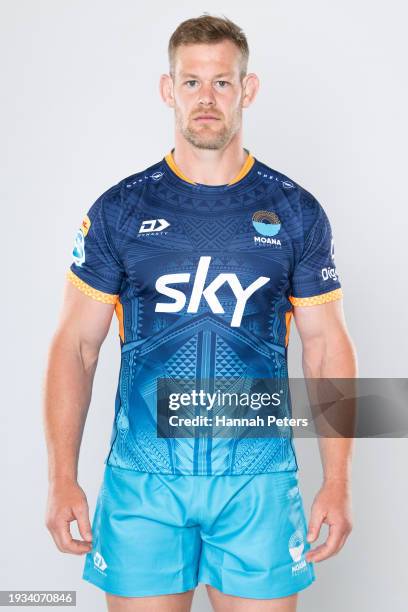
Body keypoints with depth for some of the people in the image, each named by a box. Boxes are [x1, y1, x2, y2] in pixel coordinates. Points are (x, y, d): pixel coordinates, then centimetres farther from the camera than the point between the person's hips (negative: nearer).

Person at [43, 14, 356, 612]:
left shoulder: (295, 212, 3)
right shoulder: (119, 209, 2)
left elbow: (327, 346, 5)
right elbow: (76, 346, 3)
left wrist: (338, 482, -1)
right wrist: (62, 479, -3)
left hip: (259, 479, 0)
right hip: (141, 478, 0)